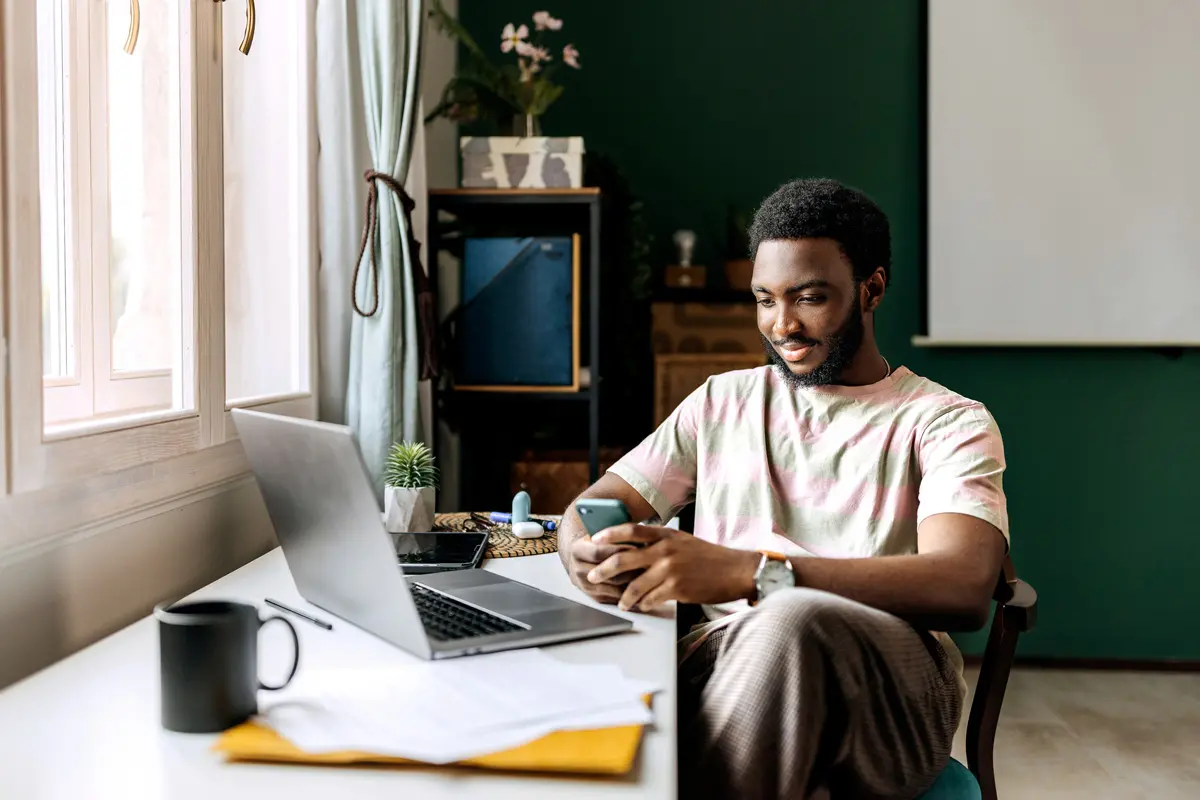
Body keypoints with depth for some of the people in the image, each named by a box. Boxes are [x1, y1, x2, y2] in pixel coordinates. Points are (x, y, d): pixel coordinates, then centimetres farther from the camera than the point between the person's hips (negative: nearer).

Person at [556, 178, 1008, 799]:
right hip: (725, 658, 2)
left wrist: (747, 572, -23)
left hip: (888, 683, -1)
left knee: (792, 620, -39)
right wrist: (583, 555, -7)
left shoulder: (945, 422, 8)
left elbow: (964, 588, -11)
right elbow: (591, 507, 22)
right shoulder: (722, 401, 23)